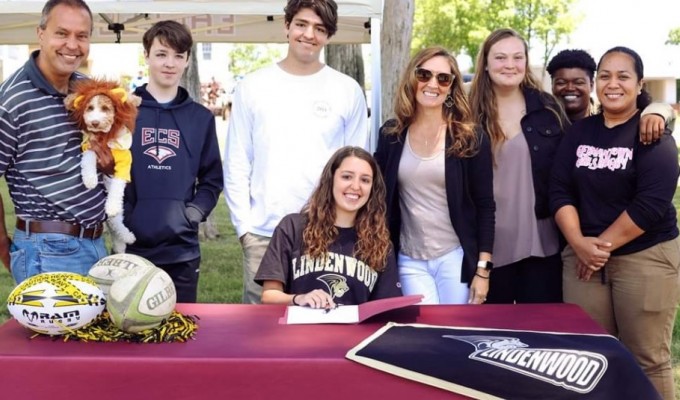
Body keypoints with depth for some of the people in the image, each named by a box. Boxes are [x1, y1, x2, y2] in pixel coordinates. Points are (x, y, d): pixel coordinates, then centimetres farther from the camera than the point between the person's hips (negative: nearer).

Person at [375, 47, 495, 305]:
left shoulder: (471, 140, -4)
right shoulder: (390, 134, 2)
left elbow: (485, 206, -3)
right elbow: (380, 198, 9)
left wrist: (483, 269, -7)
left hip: (456, 257, -1)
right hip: (410, 261, 2)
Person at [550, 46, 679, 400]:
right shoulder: (579, 132, 9)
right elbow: (559, 191, 3)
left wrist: (603, 244, -13)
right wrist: (579, 243, -11)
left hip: (646, 258, -4)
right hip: (583, 259, 4)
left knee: (647, 359, 3)